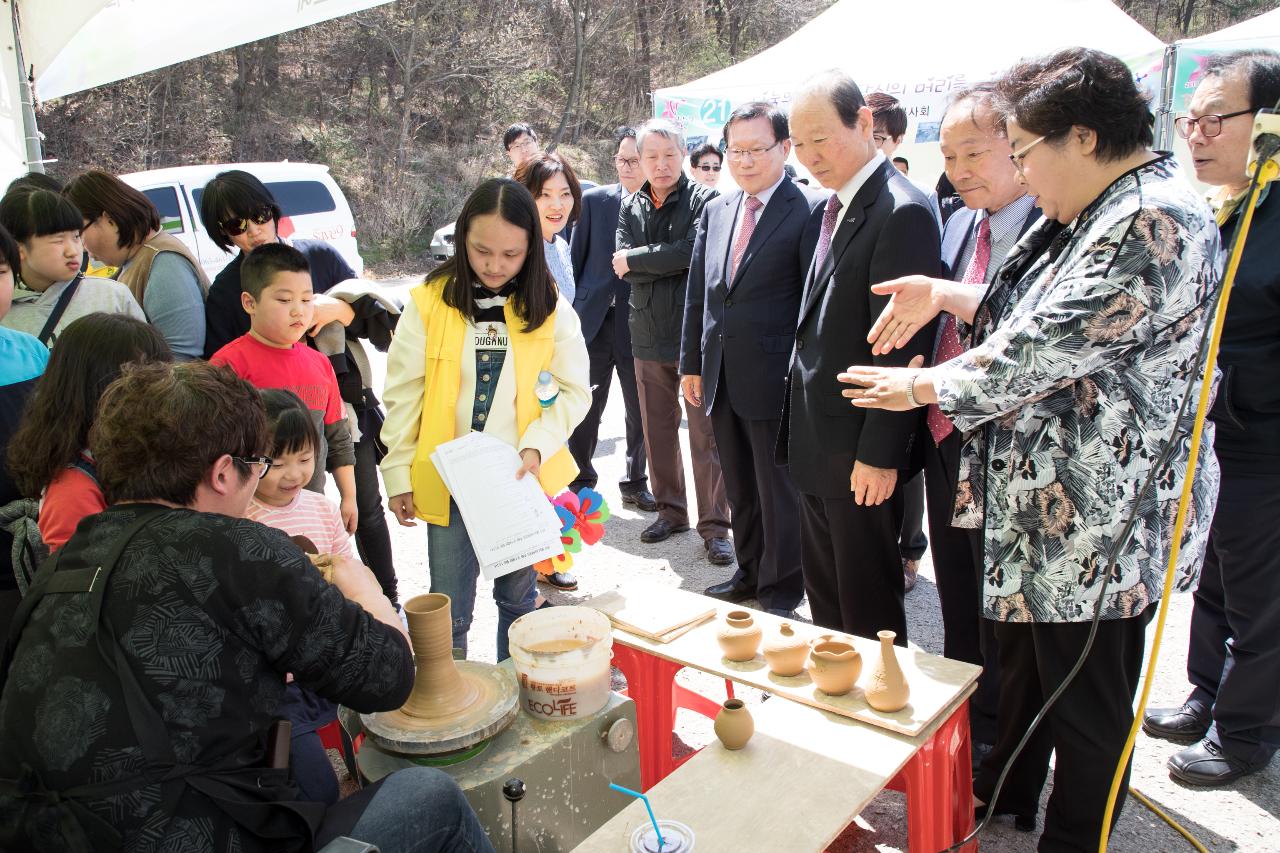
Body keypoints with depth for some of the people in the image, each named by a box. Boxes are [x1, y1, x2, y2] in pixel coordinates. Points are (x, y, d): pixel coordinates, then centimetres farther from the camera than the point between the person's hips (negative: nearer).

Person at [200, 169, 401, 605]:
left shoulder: (320, 256, 0)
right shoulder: (225, 290, -2)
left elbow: (385, 315, 0)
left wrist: (338, 310, -16)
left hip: (347, 405, 2)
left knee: (367, 508, 14)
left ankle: (388, 600, 32)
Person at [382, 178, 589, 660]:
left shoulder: (550, 308, -3)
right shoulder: (429, 302, -7)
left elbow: (574, 391, 0)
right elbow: (403, 394, -2)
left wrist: (537, 445, -15)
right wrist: (399, 474, -1)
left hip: (522, 481, 2)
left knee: (518, 599, 18)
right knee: (449, 612, 5)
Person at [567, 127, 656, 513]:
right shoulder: (594, 201, 3)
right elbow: (576, 258, 5)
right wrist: (569, 314, 3)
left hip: (639, 323, -1)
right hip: (594, 320, 1)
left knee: (640, 410, 11)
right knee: (585, 409, 9)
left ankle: (634, 483, 28)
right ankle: (581, 483, 24)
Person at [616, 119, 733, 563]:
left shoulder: (704, 199, -4)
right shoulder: (630, 206, 10)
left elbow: (695, 251, -20)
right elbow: (623, 268, -1)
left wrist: (637, 259, -9)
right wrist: (670, 261, -12)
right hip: (649, 334, 5)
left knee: (706, 434, -2)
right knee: (657, 431, 14)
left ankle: (714, 526, 8)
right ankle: (670, 510, 30)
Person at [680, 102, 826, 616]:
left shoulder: (811, 209, -9)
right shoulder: (715, 211, 11)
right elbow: (697, 294, 13)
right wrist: (692, 363, 11)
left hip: (774, 378, -6)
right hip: (721, 377, 6)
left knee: (779, 491, 7)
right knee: (739, 487, 18)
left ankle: (781, 590, 24)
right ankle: (750, 572, 35)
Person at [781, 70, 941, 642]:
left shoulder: (902, 212, -17)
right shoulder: (831, 208, 12)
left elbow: (903, 346, -20)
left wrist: (879, 453, -19)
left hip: (862, 450, -9)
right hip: (816, 444, 9)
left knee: (868, 607, 7)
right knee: (823, 594, 21)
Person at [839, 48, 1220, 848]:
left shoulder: (1155, 221, -22)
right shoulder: (1095, 211, 10)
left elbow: (1045, 345, -24)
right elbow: (1037, 312, 16)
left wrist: (922, 386, -13)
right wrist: (946, 295, 3)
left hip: (1104, 514, -11)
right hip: (1047, 496, 11)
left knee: (1085, 692, 7)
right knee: (1023, 652, 25)